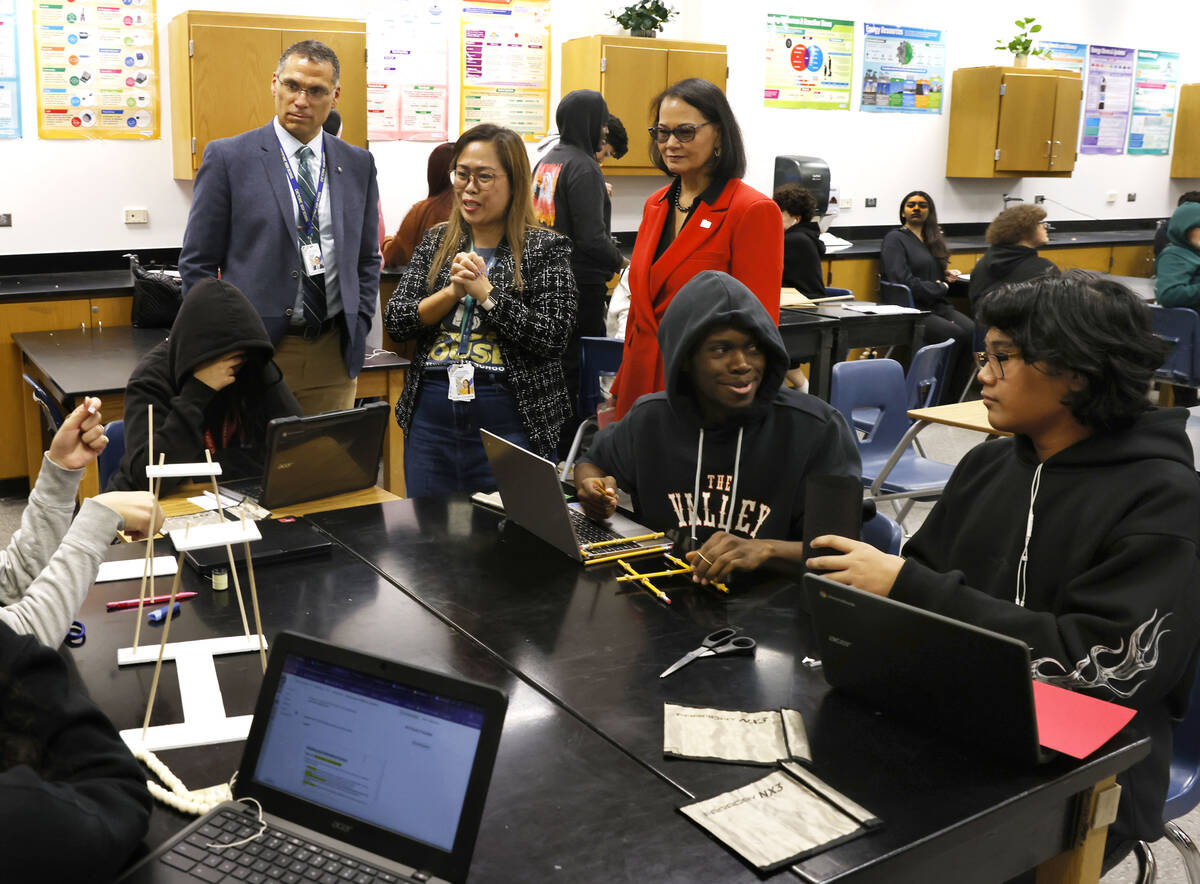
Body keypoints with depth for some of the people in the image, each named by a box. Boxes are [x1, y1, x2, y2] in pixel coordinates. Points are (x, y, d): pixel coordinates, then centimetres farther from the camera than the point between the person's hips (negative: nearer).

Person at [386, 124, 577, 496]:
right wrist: (453, 291, -11)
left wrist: (485, 291, -13)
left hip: (510, 421, -4)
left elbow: (552, 337, -13)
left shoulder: (546, 248, -2)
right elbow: (395, 322, 3)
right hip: (431, 419, 4)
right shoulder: (435, 242, 10)